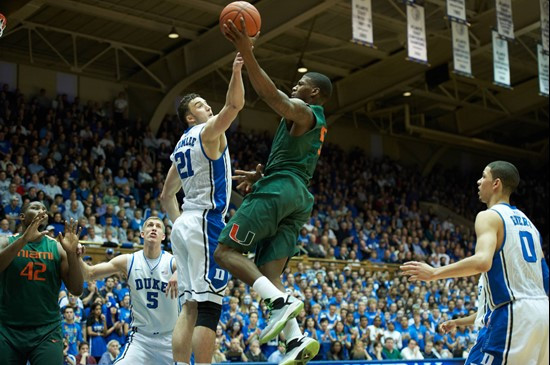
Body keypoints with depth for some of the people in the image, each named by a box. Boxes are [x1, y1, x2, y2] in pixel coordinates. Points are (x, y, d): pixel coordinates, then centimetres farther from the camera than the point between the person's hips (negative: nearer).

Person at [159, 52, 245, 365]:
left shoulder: (182, 146, 21)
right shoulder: (208, 132, -3)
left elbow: (166, 196, 27)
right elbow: (234, 105, -22)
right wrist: (237, 70, -24)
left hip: (184, 225, 9)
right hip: (207, 222, -9)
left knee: (190, 307, 7)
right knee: (208, 307, -11)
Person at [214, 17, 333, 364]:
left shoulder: (301, 111, 0)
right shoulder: (317, 124, 29)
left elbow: (271, 94, -21)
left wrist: (247, 53, -27)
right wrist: (260, 176, 33)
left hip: (279, 190, -9)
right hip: (299, 197, 9)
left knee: (225, 251, -9)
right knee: (269, 274, 1)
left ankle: (281, 301, -26)